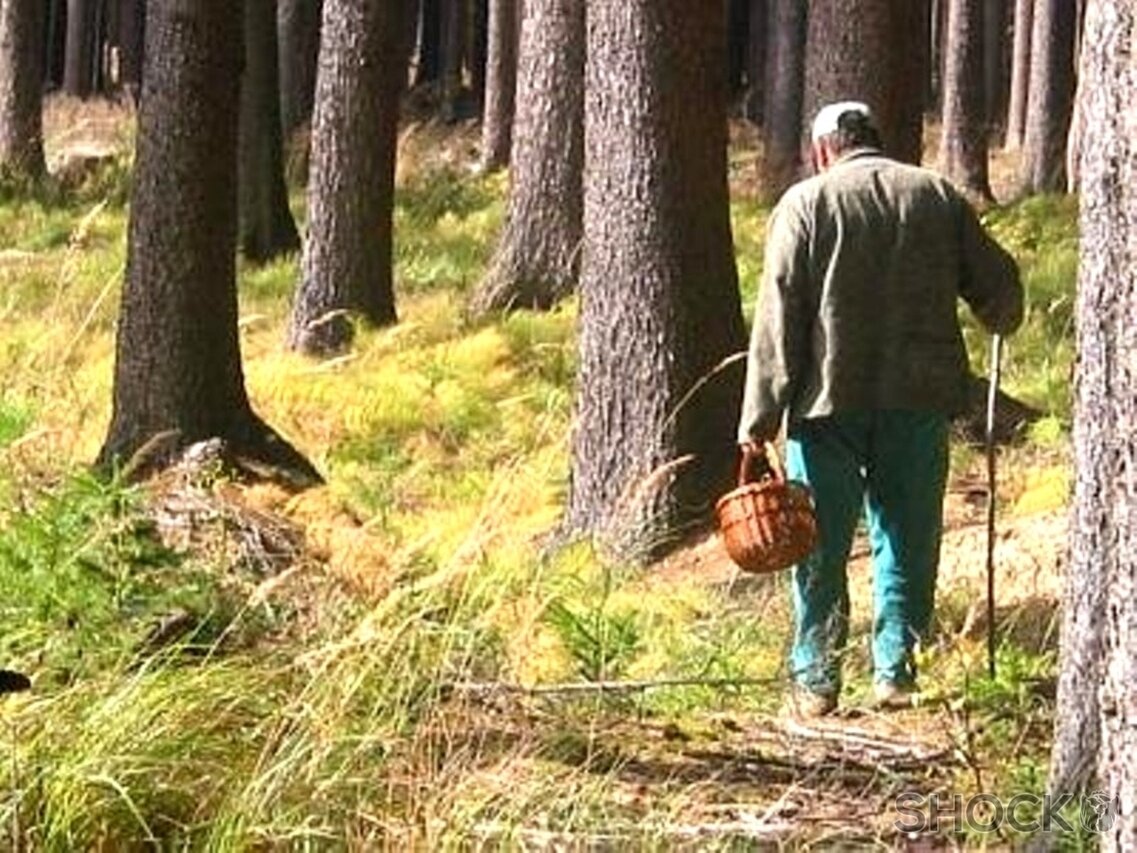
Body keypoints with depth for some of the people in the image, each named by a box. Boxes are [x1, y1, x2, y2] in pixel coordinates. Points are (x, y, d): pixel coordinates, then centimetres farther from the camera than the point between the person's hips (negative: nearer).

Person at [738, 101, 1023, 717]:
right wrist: (1000, 323, 35)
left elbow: (778, 317, -6)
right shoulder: (938, 197, 8)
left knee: (821, 549, 5)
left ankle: (815, 679, 7)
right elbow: (999, 286, 11)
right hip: (919, 403, 2)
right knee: (907, 541, 11)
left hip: (829, 405, -2)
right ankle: (896, 672, 13)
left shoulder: (805, 204, 0)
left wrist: (760, 416, -6)